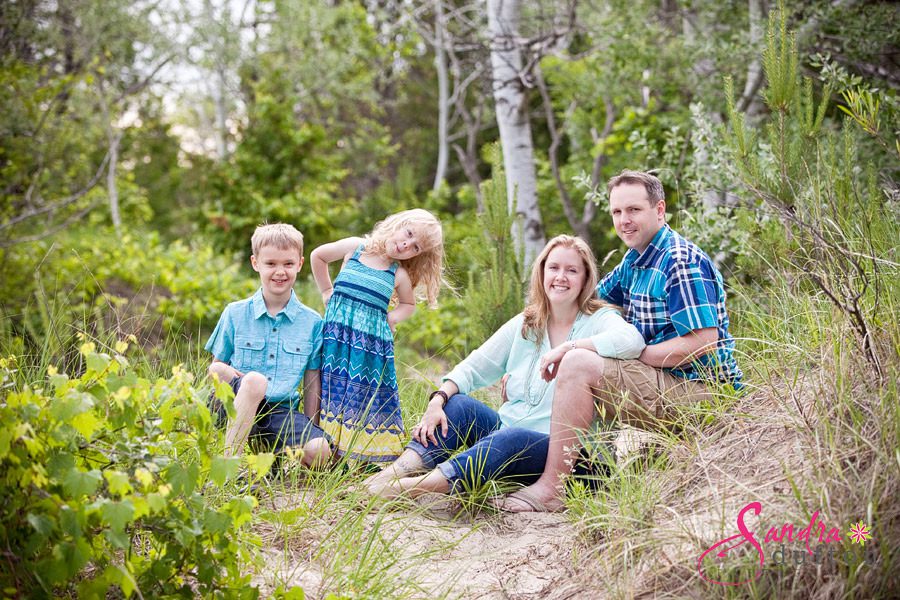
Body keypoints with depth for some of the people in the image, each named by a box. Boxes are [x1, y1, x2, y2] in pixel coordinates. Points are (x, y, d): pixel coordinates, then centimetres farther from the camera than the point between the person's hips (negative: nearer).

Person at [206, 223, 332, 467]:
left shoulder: (312, 322, 7)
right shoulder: (235, 313, 6)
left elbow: (312, 383, 9)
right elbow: (216, 366, 11)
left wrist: (310, 429, 2)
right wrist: (224, 372, -14)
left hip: (282, 413, 1)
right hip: (234, 406, -1)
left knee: (320, 451, -29)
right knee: (255, 380, -37)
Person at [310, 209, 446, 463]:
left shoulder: (399, 276, 7)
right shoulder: (355, 247, 3)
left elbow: (408, 304, 27)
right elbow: (318, 256, 18)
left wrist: (393, 317, 7)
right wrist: (327, 292, 13)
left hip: (373, 346, 1)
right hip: (337, 339, -1)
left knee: (368, 402, -1)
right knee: (335, 394, -2)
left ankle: (364, 459, 3)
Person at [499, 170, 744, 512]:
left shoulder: (681, 263, -15)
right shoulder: (634, 260, 14)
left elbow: (704, 344, -23)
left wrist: (626, 354, -18)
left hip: (696, 391, -10)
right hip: (665, 386, 10)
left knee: (578, 365, -24)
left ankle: (551, 489, -23)